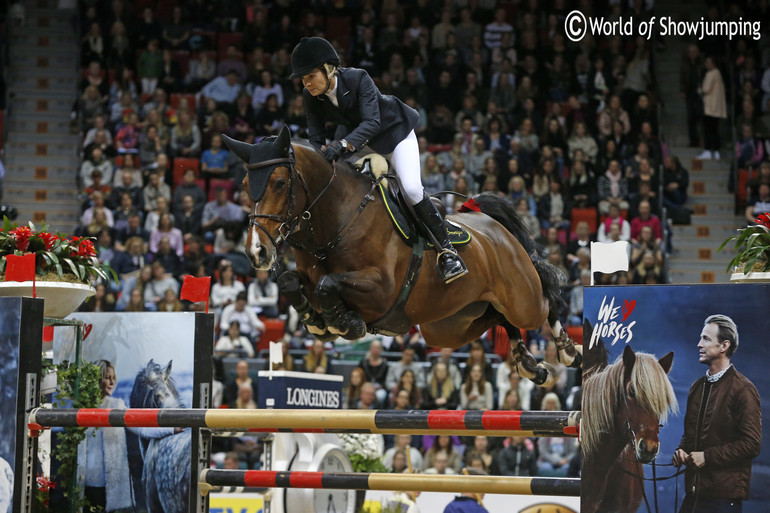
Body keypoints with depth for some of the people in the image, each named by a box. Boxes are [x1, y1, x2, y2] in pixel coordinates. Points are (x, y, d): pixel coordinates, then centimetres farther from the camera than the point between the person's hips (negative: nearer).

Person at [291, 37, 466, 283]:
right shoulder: (311, 96, -18)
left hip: (393, 130, -6)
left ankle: (447, 250, -10)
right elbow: (315, 137, -16)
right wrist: (321, 152, -39)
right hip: (354, 136, 6)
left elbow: (371, 122, -42)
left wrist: (343, 145, -58)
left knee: (411, 188, -20)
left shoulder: (358, 79, -34)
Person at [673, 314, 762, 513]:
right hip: (694, 493, 7)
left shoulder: (743, 389, -8)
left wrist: (707, 457, -16)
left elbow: (751, 444, -14)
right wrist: (681, 450, 4)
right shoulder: (698, 386, 16)